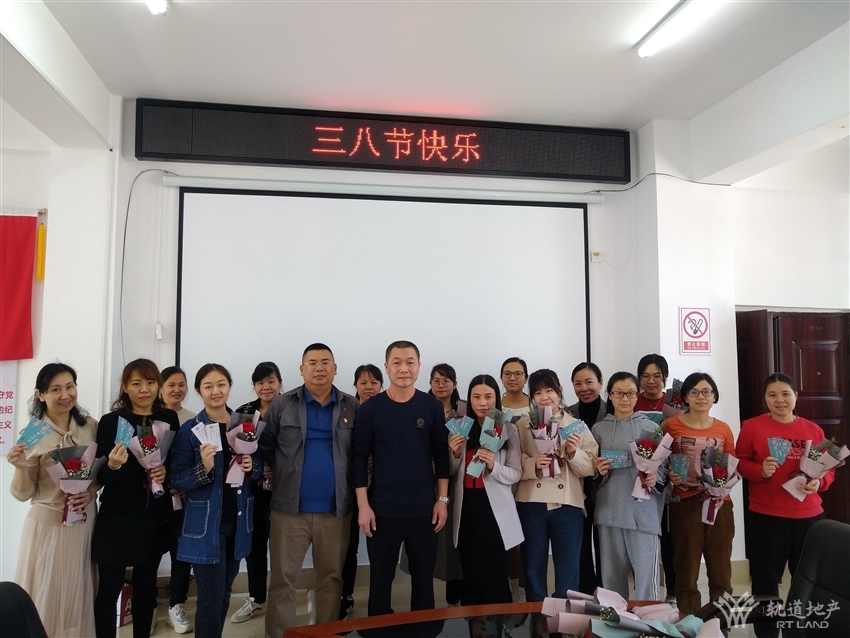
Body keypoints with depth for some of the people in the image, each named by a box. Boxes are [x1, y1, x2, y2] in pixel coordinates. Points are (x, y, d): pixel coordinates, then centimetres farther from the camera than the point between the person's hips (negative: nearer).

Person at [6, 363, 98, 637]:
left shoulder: (90, 426, -2)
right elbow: (23, 494, -8)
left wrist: (92, 491, -8)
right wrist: (21, 467, -26)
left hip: (85, 522, 3)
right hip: (48, 525, -3)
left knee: (78, 593, 16)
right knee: (45, 595, 9)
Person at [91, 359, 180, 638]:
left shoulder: (169, 418, -1)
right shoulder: (111, 421, -9)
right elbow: (101, 477, -8)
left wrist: (166, 472, -13)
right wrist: (113, 465, -28)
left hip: (156, 518, 3)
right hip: (117, 518, -3)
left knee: (146, 586, 18)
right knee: (109, 589, 6)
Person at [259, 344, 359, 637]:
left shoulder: (352, 407, 1)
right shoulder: (282, 404, -1)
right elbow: (265, 447, 4)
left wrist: (349, 482, -1)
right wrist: (284, 475, 3)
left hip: (335, 510, 1)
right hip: (290, 508, -1)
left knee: (332, 579, 14)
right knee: (283, 579, 8)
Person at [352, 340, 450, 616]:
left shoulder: (432, 407, -1)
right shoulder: (370, 409, -5)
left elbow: (441, 455, 3)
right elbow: (360, 459, -4)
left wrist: (442, 499, 0)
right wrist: (363, 505, -7)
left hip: (423, 508, 1)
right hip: (382, 509, -1)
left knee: (424, 577, 13)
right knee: (380, 578, 10)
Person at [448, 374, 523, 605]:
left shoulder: (509, 430, -5)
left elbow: (516, 473, -7)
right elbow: (451, 472, 11)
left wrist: (493, 466, -24)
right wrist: (455, 454, -8)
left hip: (495, 509, -3)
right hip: (467, 508, 3)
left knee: (495, 575, -1)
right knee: (470, 574, 12)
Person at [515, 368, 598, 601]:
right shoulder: (522, 425, 4)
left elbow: (591, 468, 1)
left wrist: (574, 453, -17)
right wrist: (533, 464, -20)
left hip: (568, 504, 0)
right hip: (532, 504, 0)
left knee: (568, 571, 10)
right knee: (533, 568, 13)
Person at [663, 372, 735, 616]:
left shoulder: (723, 429, 8)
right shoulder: (671, 425, -1)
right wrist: (670, 475, -16)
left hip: (719, 504, 3)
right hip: (684, 504, -2)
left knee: (721, 570, 8)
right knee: (687, 571, 4)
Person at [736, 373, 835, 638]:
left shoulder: (813, 429, 5)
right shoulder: (752, 427, -4)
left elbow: (828, 469, 9)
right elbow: (740, 463, -1)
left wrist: (819, 482, -11)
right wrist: (760, 470, -20)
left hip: (809, 516, 3)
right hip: (766, 516, -2)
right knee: (766, 578, 8)